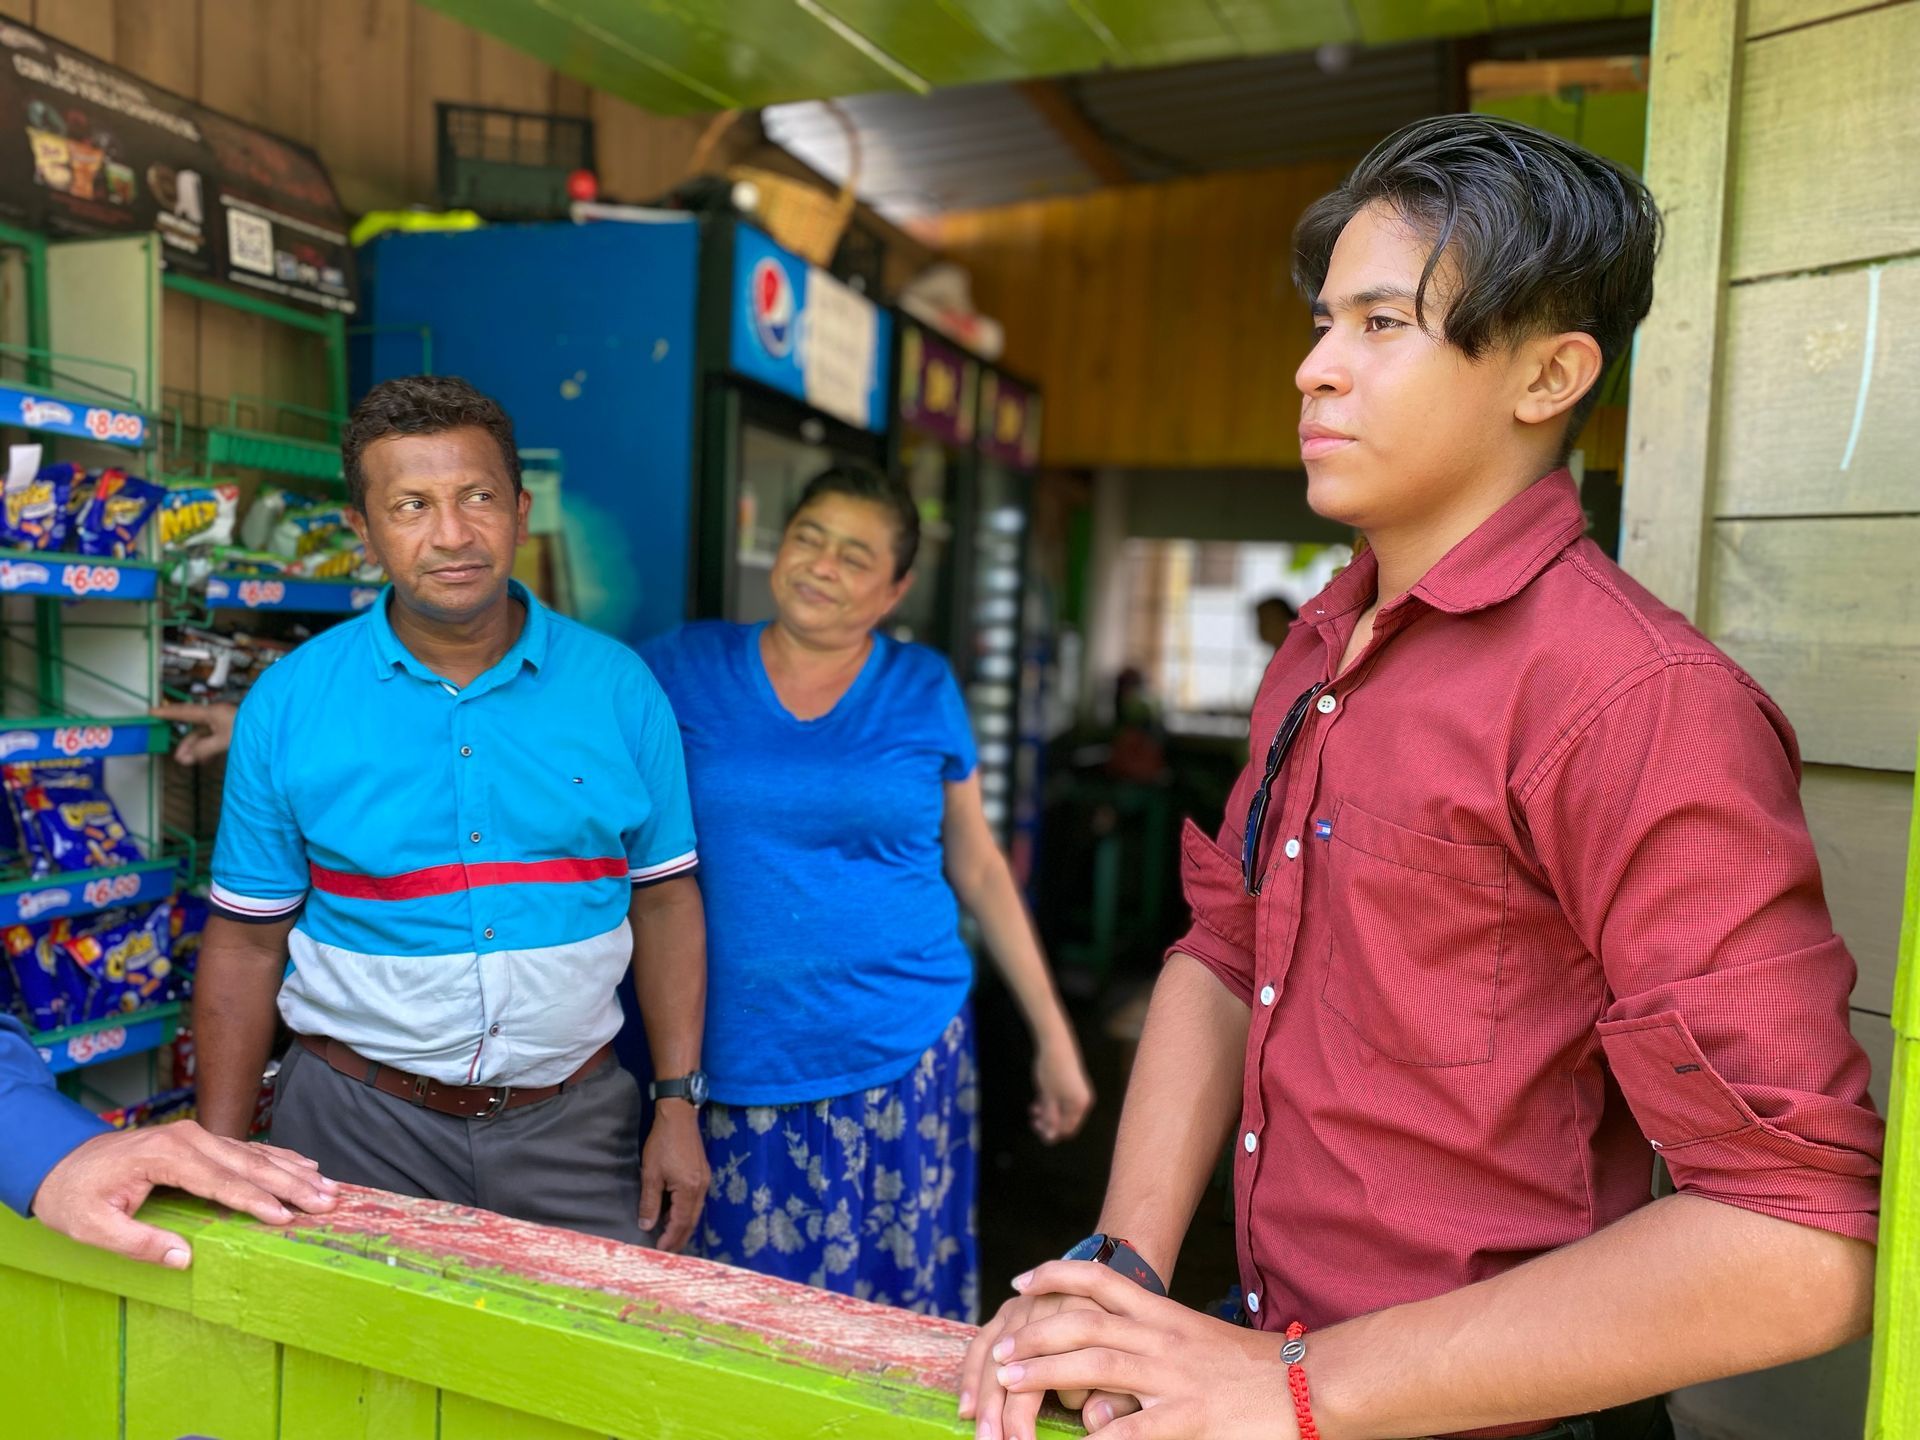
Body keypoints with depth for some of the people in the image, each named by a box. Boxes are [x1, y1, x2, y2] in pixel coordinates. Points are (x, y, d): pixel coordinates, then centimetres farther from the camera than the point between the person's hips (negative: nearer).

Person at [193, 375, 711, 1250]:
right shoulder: (287, 703, -5)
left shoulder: (619, 687, -4)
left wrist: (678, 1106, -2)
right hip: (358, 1120, 0)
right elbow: (246, 943, 0)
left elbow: (663, 900, 1)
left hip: (573, 1117, 1)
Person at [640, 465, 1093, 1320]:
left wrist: (1053, 1036, 10)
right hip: (734, 1066, 0)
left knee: (895, 1314, 7)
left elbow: (978, 868, 10)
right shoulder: (686, 668, 3)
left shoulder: (924, 689, 5)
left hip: (900, 1057, 0)